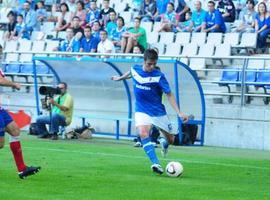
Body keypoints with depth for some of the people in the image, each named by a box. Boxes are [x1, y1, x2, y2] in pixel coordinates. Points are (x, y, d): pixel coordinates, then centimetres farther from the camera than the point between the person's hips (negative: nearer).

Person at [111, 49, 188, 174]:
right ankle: (156, 164, -31)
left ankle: (164, 143, 49)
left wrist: (179, 113, -23)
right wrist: (120, 78, 39)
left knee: (170, 139, 10)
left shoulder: (159, 76, -17)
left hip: (158, 112, -1)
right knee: (143, 133, -28)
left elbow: (169, 95, -14)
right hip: (142, 111, 1)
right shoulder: (135, 69, -7)